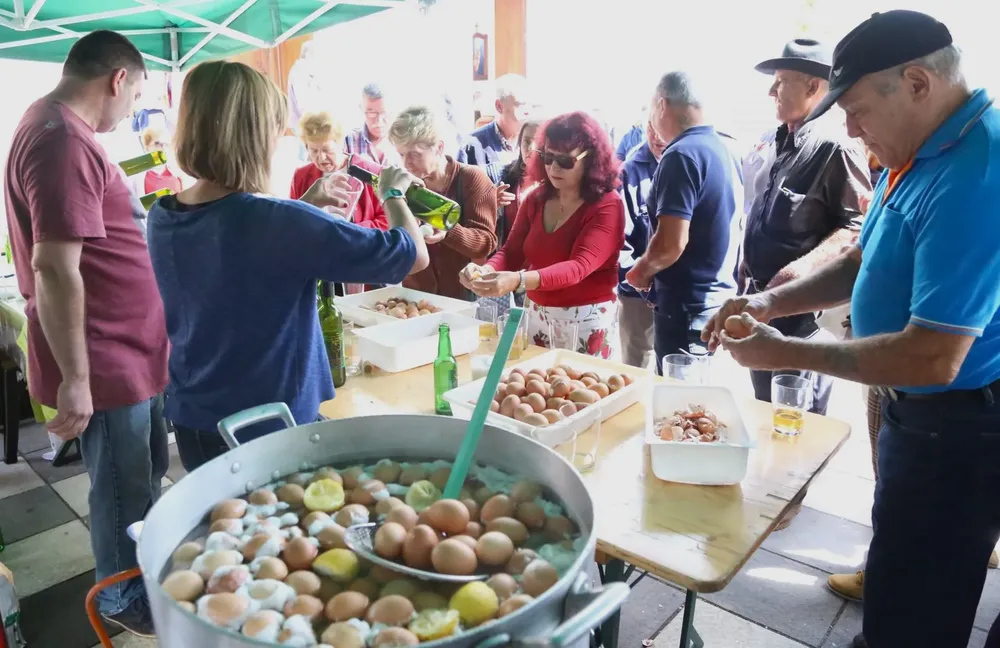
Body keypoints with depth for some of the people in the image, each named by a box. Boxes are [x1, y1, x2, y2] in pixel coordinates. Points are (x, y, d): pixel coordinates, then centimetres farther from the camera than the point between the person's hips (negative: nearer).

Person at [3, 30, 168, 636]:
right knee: (122, 489, 9)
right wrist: (75, 377, -23)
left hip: (125, 348, 10)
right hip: (104, 358, -10)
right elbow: (55, 270, -26)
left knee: (149, 472, 24)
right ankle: (124, 601, 31)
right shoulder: (64, 142, -23)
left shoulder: (53, 127, 11)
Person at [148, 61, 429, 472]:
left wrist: (306, 205, 10)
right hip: (271, 431, -6)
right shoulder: (283, 223, -27)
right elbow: (413, 255, -19)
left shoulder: (161, 218, -5)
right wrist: (393, 192, -2)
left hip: (191, 423, 7)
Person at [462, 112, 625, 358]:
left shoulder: (607, 205, -14)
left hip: (587, 321, -5)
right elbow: (511, 251, 1)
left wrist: (519, 280, -40)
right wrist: (487, 270, -22)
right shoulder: (536, 199, 4)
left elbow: (580, 267, -26)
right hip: (538, 315, 5)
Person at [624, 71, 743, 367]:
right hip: (720, 295, 9)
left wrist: (641, 271, -6)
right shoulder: (722, 147, 10)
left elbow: (671, 243, -25)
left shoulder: (681, 155, -17)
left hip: (688, 303, -9)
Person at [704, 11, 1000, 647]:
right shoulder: (917, 155, 4)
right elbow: (861, 262, 13)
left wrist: (785, 351, -21)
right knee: (905, 578, 28)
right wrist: (771, 302, -3)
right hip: (920, 413, 9)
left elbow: (934, 358, -31)